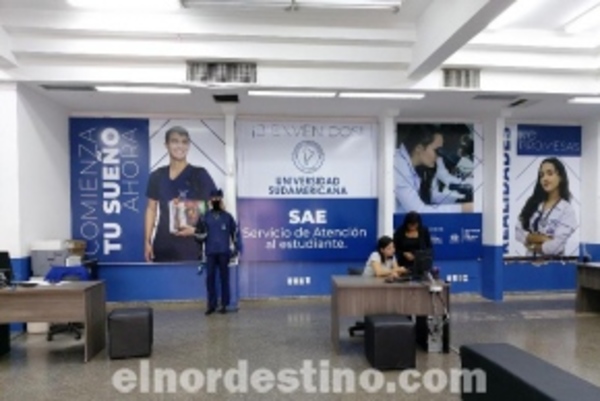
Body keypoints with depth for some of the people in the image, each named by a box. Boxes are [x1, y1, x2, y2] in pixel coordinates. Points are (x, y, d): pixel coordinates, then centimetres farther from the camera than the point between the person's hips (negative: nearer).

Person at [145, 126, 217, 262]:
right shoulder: (157, 176, 7)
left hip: (191, 247, -3)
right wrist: (147, 241, 8)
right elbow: (151, 209, 13)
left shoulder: (200, 175, -3)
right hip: (163, 247, 3)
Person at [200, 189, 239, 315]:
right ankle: (211, 305, 8)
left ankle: (224, 304, 10)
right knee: (210, 278, 0)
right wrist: (199, 231, -16)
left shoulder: (227, 216, 7)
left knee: (224, 278, 3)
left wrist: (236, 249, 5)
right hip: (210, 252, 1)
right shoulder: (206, 216, 7)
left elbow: (234, 232, 9)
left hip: (224, 252, -1)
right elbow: (201, 234, 7)